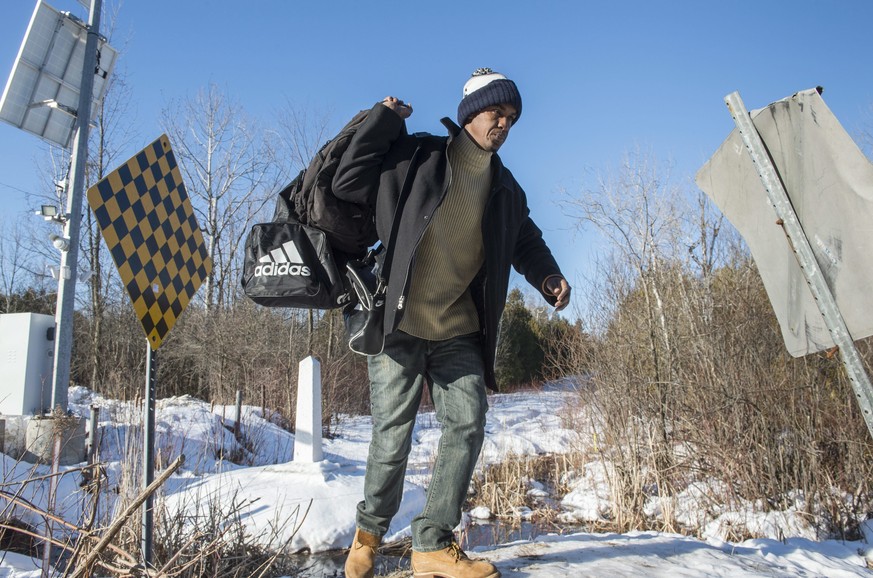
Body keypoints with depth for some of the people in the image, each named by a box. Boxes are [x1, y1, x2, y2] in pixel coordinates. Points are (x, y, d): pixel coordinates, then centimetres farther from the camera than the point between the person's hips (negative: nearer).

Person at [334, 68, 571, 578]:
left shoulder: (505, 187, 15)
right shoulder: (417, 157, 2)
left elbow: (525, 239, 28)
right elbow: (348, 183, 0)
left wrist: (548, 275, 8)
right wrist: (384, 119, -5)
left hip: (459, 332, 5)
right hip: (401, 322, -4)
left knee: (468, 426, -3)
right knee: (393, 433, -1)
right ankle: (370, 531, 24)